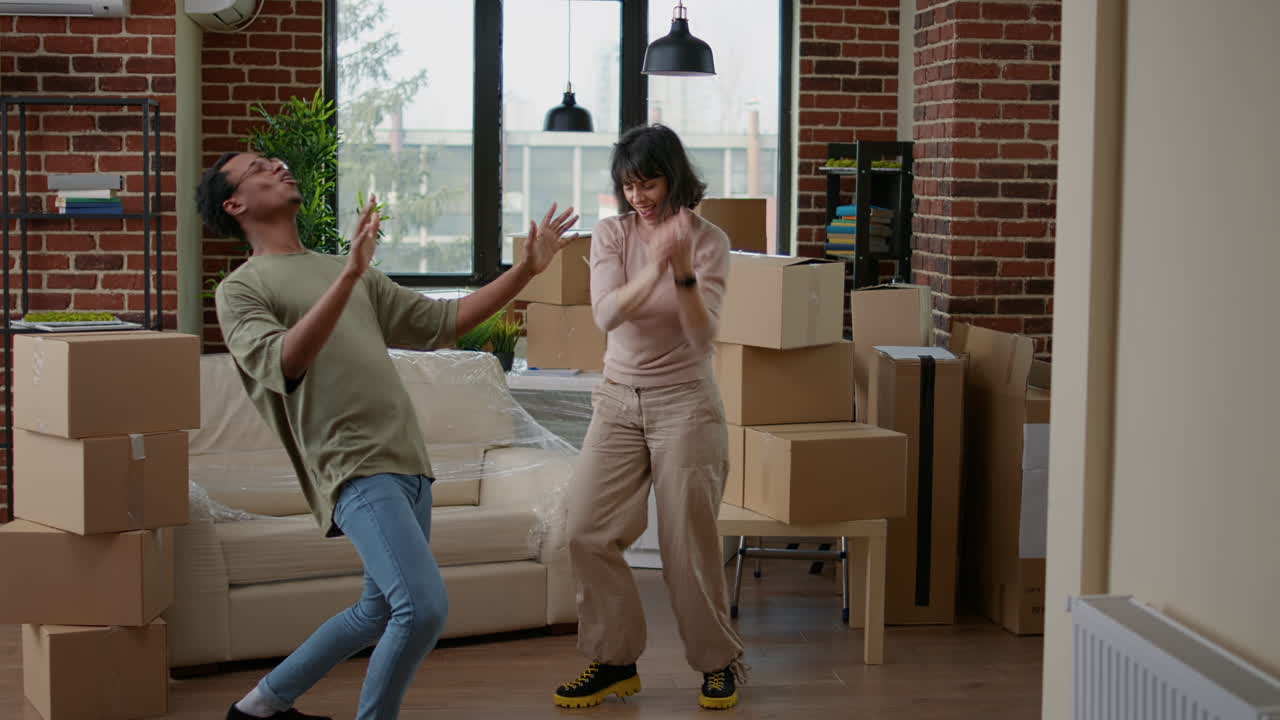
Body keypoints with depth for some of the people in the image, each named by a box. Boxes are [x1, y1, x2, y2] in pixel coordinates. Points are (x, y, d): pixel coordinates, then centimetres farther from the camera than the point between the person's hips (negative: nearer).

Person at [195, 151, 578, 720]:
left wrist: (527, 269, 14)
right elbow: (283, 363, -19)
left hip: (407, 462, 8)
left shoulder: (344, 271, 22)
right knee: (424, 607, -21)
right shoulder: (240, 290, 0)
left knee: (381, 612, 16)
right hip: (356, 467, -8)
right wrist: (349, 274, -27)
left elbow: (442, 321, 21)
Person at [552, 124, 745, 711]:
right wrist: (655, 268, -33)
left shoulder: (708, 242, -8)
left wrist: (683, 271, -32)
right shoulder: (611, 235, -2)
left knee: (689, 542, 0)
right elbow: (606, 315, -18)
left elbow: (701, 336, -17)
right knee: (587, 533, -4)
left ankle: (718, 661, 18)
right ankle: (613, 660, 11)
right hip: (618, 400, 3)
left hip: (685, 404, -3)